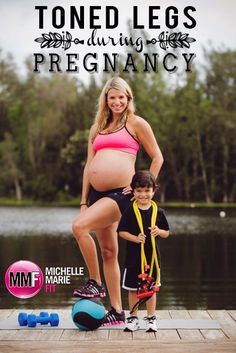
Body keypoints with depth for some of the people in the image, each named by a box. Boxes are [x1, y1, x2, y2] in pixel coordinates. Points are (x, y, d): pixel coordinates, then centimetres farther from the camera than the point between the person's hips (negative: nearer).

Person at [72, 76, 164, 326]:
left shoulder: (136, 123, 5)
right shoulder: (97, 128, 20)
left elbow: (157, 157, 5)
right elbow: (89, 165, 18)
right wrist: (84, 201, 12)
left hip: (120, 193, -7)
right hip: (97, 193, 7)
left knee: (79, 227, -24)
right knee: (108, 252, 7)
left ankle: (95, 283, -9)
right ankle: (116, 312, 14)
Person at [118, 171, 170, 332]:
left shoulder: (158, 211, -2)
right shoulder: (130, 211, -6)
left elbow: (166, 233, 6)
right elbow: (122, 231, -3)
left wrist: (159, 231, -15)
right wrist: (135, 238, -18)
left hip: (152, 256, 1)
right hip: (134, 257, -1)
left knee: (151, 288, 11)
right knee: (133, 288, 10)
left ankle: (151, 318, 22)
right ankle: (133, 317, 23)